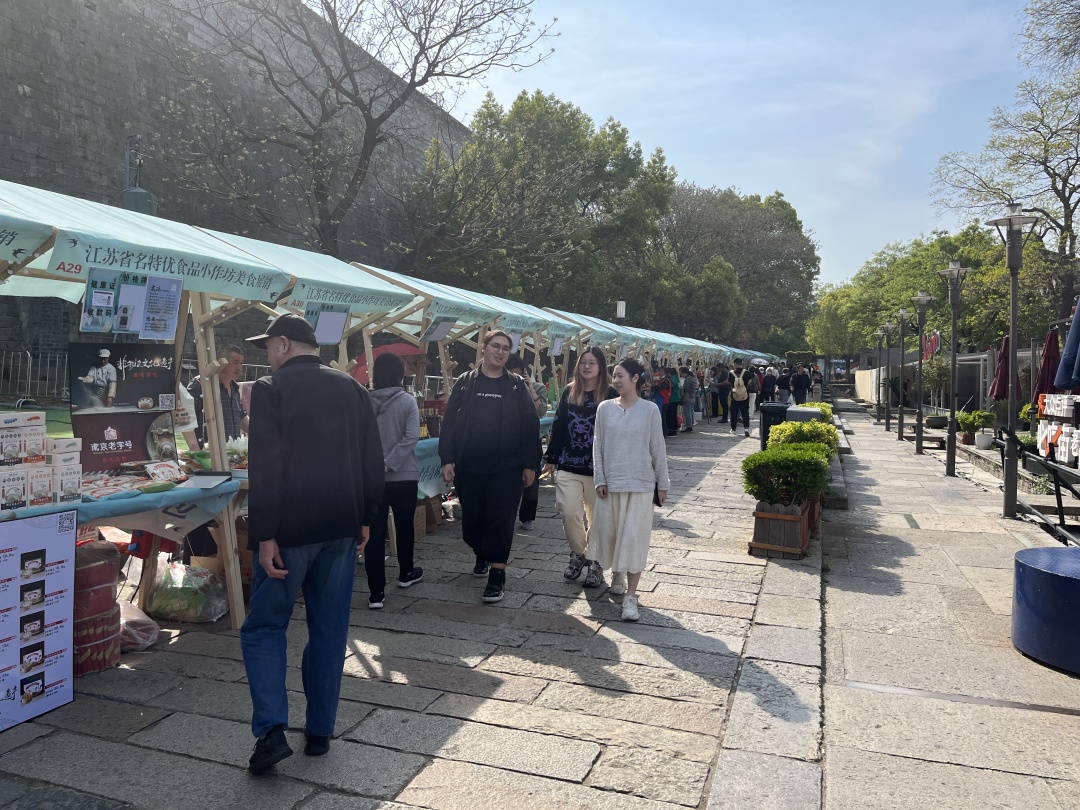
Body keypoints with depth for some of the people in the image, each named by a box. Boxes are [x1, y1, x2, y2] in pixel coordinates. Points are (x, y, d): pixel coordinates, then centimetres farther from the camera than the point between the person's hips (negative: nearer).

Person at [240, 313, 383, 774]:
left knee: (264, 627, 10)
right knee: (329, 629, 12)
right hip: (341, 527, 5)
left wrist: (264, 535, -11)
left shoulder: (270, 389, -8)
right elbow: (372, 461, 6)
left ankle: (271, 730, -2)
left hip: (290, 528, -4)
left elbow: (265, 469, -15)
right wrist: (365, 519, 14)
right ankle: (320, 732, 21)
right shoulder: (351, 388, 6)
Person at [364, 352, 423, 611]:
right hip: (403, 476, -1)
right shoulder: (407, 402, -8)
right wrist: (389, 463, -17)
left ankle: (376, 592, 1)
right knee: (404, 526, 18)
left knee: (374, 532, 3)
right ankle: (406, 573, 37)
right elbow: (411, 437, -19)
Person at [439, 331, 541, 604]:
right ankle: (482, 556, 40)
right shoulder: (465, 383, 5)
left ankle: (497, 575, 4)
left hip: (507, 468, -2)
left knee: (500, 520, -4)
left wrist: (529, 464, -4)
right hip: (469, 468, 2)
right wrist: (447, 459, -6)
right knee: (471, 520, 12)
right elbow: (450, 423, 2)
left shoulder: (517, 385, 3)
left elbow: (530, 426, 1)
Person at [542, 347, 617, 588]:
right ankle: (578, 554, 22)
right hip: (568, 466, 3)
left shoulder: (610, 395, -4)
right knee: (569, 512, -3)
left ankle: (595, 562, 22)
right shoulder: (569, 392, 7)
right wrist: (551, 459, 8)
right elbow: (558, 427, 9)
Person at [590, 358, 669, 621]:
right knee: (611, 532, 12)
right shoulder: (605, 408, 2)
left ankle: (630, 596, -2)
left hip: (640, 484, -2)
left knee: (634, 537, -5)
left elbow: (658, 449, 2)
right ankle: (617, 575, 37)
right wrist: (599, 479, -2)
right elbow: (598, 446, 5)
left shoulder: (649, 410, -3)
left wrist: (663, 484, 3)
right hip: (611, 483, 3)